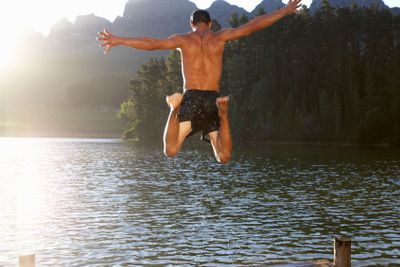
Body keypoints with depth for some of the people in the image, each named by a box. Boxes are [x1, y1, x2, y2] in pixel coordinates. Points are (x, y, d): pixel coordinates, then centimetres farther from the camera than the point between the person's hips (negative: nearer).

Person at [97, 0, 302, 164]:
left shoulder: (183, 39, 7)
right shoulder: (219, 36, 9)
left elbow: (152, 43, -4)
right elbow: (252, 26, 8)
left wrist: (118, 40, -1)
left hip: (191, 99, 0)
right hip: (212, 99, 1)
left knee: (170, 151, -3)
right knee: (224, 158, 0)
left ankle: (176, 108, -27)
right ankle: (223, 114, -25)